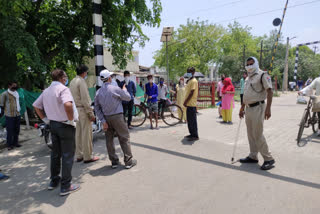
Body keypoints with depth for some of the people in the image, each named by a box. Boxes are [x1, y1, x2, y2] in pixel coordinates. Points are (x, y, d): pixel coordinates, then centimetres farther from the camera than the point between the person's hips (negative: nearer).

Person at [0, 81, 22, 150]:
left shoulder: (16, 93, 15)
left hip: (17, 114, 6)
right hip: (9, 115, -6)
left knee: (17, 130, 11)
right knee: (10, 131, -3)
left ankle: (15, 143, 23)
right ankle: (9, 145, 7)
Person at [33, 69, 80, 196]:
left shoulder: (46, 91, 9)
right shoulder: (63, 89, -16)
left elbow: (36, 106, 17)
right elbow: (68, 104, -35)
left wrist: (46, 120, 15)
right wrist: (71, 120, -22)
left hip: (53, 125, 8)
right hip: (65, 126, -8)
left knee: (55, 154, 19)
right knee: (67, 156, 1)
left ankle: (54, 181, 32)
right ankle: (65, 186, 8)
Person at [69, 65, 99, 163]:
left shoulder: (72, 82, 15)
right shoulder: (81, 82, -13)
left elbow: (72, 97, 16)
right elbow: (85, 99, -19)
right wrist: (91, 113, -16)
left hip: (76, 110, 9)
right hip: (83, 109, -9)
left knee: (78, 133, 13)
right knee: (86, 134, -2)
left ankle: (79, 155, 22)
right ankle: (87, 157, 4)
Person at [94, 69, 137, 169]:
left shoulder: (98, 92, 3)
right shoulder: (115, 89, -12)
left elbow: (97, 108, 2)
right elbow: (128, 98, 0)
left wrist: (103, 121, 2)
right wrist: (124, 90, 19)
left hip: (106, 118, 5)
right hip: (117, 116, -5)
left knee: (109, 140, 13)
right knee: (124, 138, 4)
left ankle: (114, 161, 19)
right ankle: (128, 161, 9)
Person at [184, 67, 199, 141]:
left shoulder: (194, 81, -13)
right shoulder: (190, 81, 18)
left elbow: (191, 93, -20)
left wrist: (185, 102, -18)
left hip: (192, 104, -10)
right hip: (189, 104, 10)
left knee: (192, 120, -4)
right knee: (189, 120, 14)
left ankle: (195, 136, 4)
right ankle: (192, 134, 24)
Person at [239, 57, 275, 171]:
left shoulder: (262, 75, -6)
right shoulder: (248, 78, 18)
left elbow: (269, 91, -14)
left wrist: (268, 109, -21)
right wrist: (242, 108, 21)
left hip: (257, 108, -8)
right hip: (248, 109, 8)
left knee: (258, 135, -8)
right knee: (251, 134, 12)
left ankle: (268, 159, 4)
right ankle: (253, 157, 22)